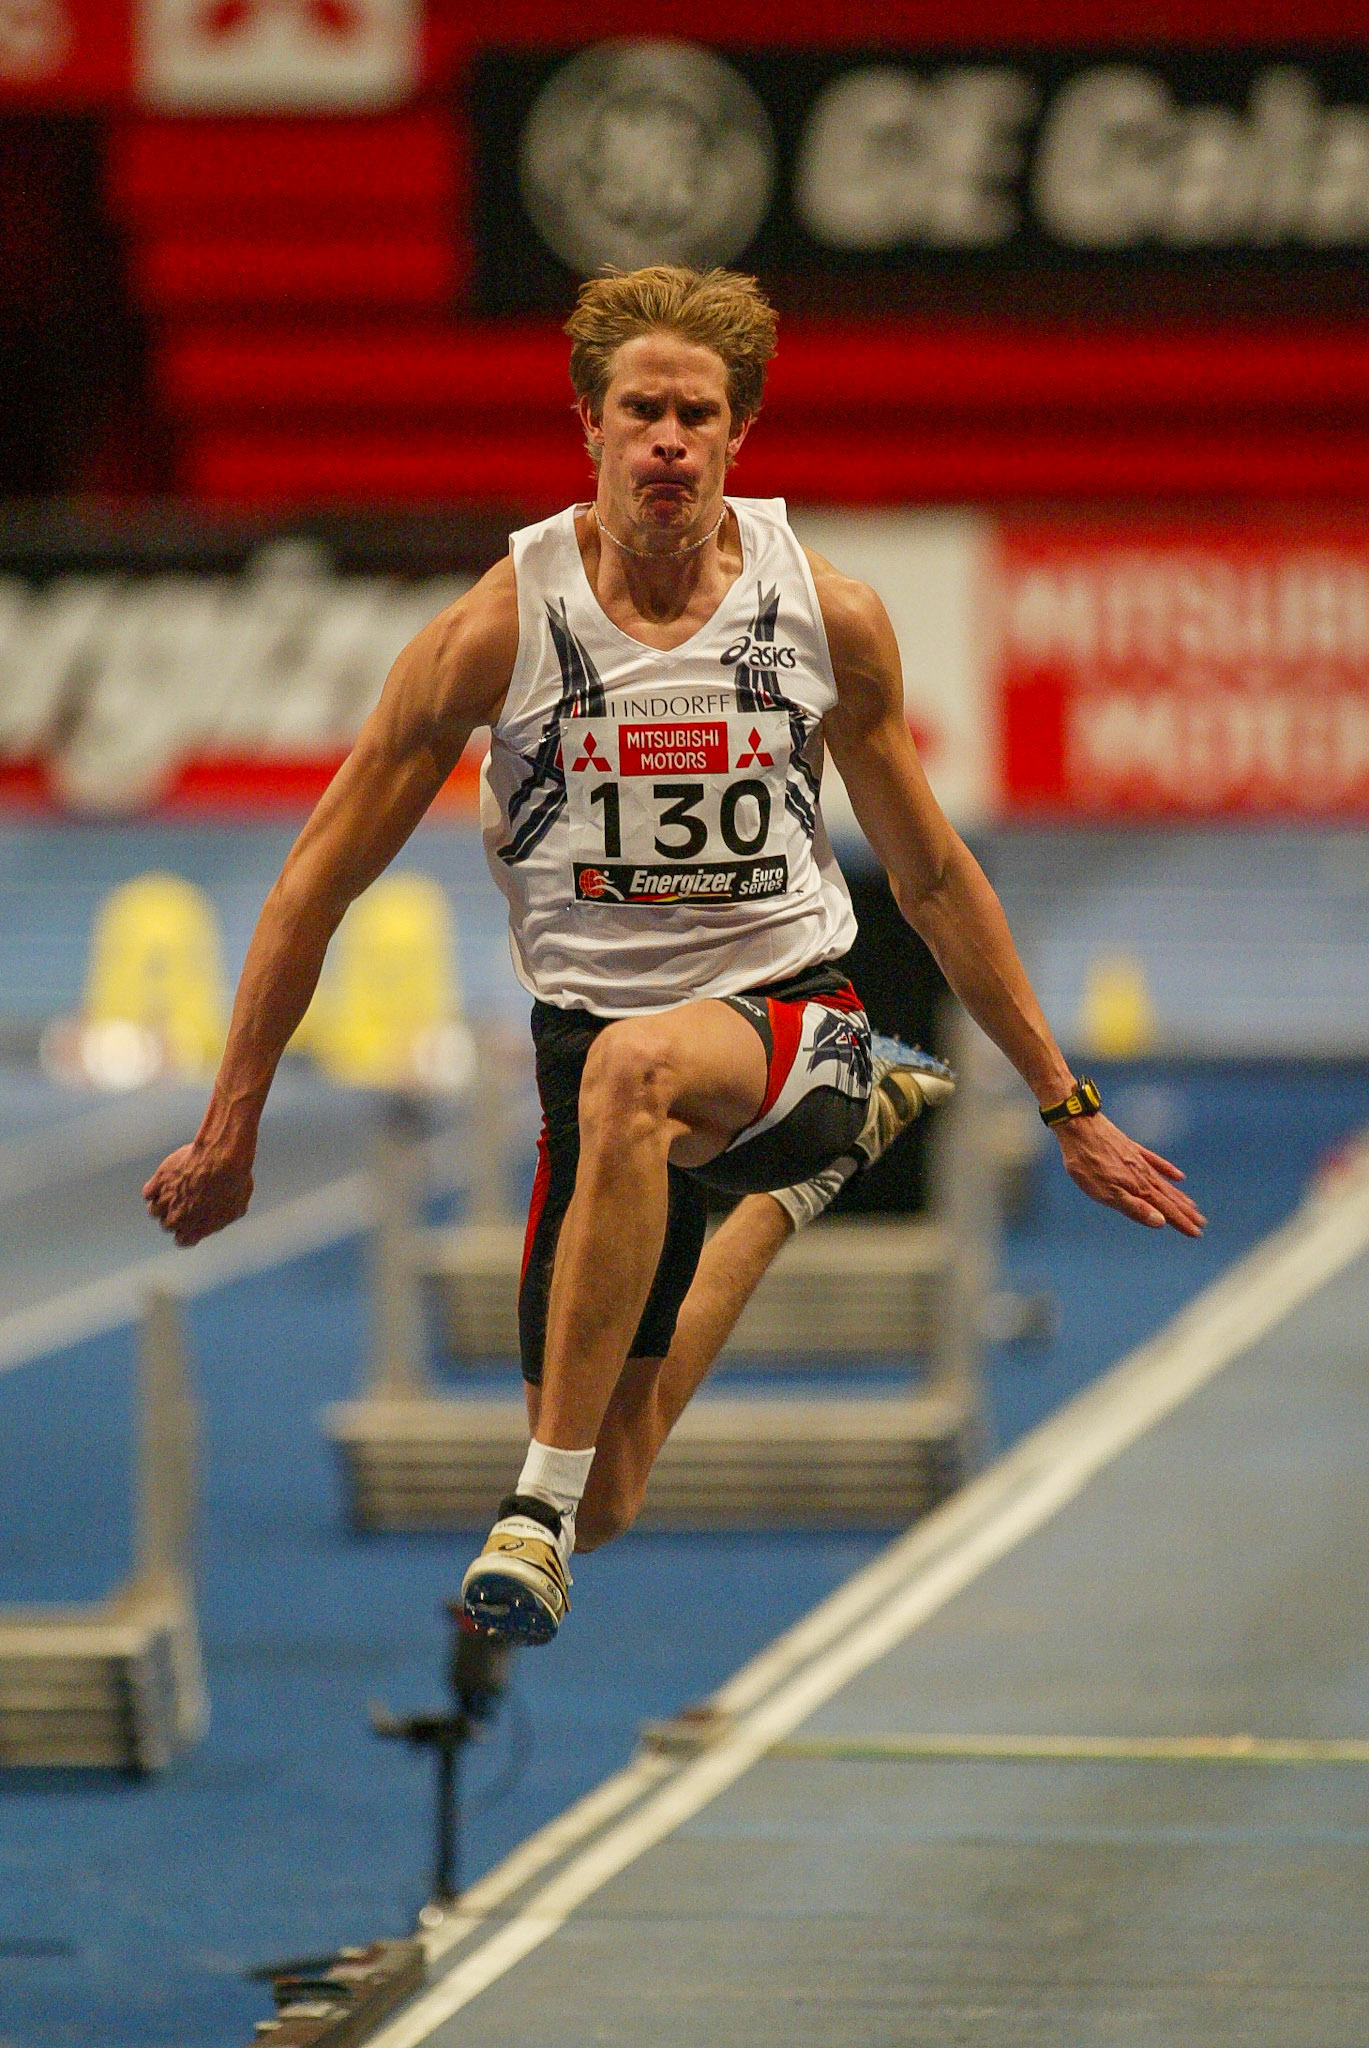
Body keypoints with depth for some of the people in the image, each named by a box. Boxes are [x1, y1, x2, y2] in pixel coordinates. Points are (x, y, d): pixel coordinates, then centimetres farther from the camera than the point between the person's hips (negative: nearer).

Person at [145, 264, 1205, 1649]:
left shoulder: (830, 620, -5)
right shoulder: (501, 629, -10)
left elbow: (930, 876, 10)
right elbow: (320, 880, -1)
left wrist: (1066, 1109, 12)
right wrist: (229, 1133, 0)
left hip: (792, 1014, -2)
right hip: (593, 1016, 2)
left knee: (632, 1067, -40)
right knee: (613, 1509, 10)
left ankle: (547, 1501, -34)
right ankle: (772, 1207, 45)